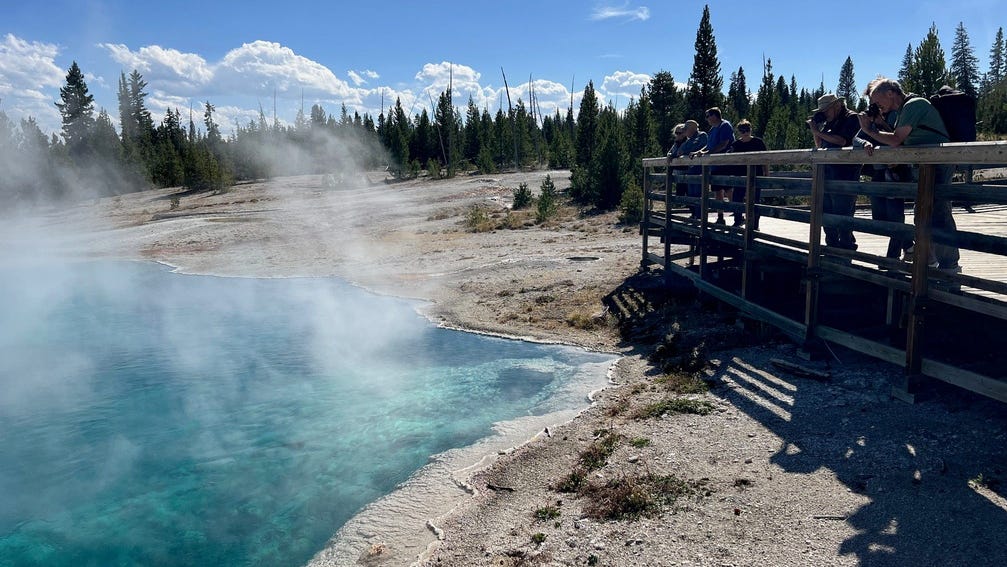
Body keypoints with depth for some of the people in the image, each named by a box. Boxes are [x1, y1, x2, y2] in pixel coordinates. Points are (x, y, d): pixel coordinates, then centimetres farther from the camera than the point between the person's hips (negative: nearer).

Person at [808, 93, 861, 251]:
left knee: (842, 212, -10)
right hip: (827, 173, 8)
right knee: (826, 211, 9)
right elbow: (819, 146, 21)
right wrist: (815, 131, 5)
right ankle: (832, 245, 16)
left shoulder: (851, 118, -4)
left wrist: (818, 131, -12)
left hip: (844, 174, -8)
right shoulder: (829, 122, 19)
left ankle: (847, 246, -4)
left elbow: (842, 141, -18)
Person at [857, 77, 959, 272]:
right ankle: (928, 260, 26)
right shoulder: (903, 110, 19)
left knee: (938, 213, -11)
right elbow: (896, 141, 16)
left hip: (937, 165, -11)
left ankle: (949, 264, -7)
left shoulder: (913, 105, -13)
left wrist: (870, 129, -8)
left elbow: (896, 140, -19)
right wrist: (872, 144, -3)